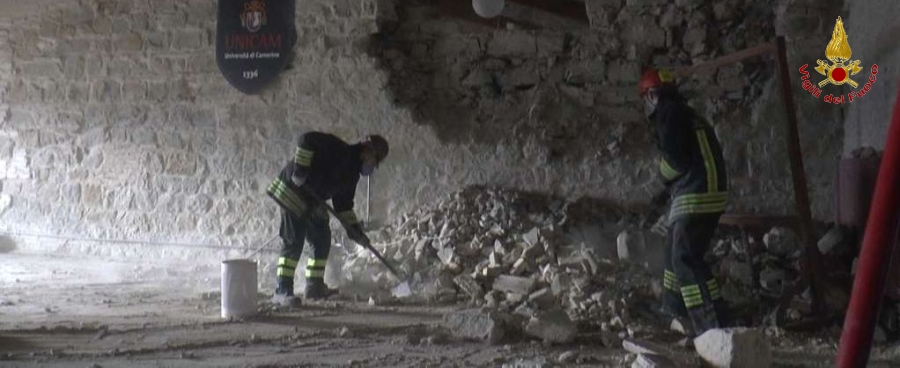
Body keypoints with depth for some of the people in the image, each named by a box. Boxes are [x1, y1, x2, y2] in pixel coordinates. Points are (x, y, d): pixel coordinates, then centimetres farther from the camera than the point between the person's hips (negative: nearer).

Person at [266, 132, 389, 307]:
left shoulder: (352, 174, 12)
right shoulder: (339, 151, -15)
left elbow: (343, 204, 17)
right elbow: (307, 140, -25)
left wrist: (354, 228, 10)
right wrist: (299, 169, -28)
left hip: (313, 200, 10)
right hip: (293, 191, -10)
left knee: (322, 240, 9)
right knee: (294, 241, -14)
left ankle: (315, 286, 17)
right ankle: (282, 291, -15)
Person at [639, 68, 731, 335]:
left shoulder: (668, 114, -8)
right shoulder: (686, 114, 22)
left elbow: (675, 160, -16)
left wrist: (667, 182, 5)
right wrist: (670, 190, 25)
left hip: (695, 196, -10)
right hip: (710, 191, 10)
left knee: (686, 259, -13)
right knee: (677, 252, 24)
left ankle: (715, 325, -21)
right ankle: (674, 310, 39)